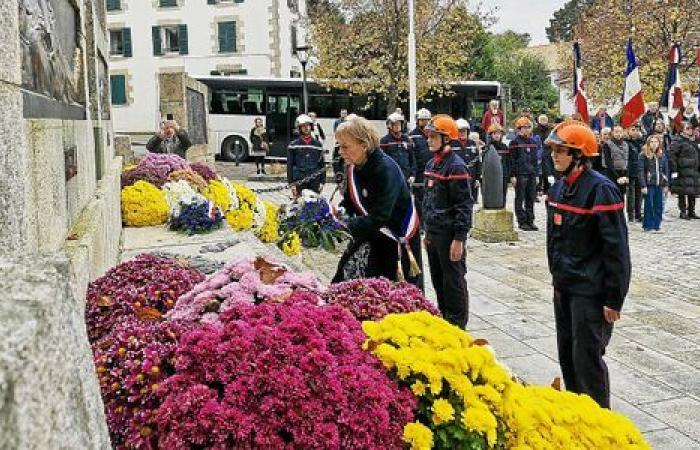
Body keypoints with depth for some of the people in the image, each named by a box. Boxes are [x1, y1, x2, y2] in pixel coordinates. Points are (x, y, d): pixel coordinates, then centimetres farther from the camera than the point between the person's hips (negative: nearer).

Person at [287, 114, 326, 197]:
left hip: (315, 182, 2)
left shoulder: (317, 144, 10)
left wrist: (322, 181, 6)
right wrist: (291, 183, -4)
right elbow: (290, 165, 3)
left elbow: (322, 164, 12)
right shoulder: (293, 145, 3)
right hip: (299, 182, -2)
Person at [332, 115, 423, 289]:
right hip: (368, 237, 7)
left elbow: (378, 218, -32)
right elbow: (349, 204, 6)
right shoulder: (352, 168, -2)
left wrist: (344, 226, -38)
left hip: (398, 241, -6)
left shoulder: (386, 169, -26)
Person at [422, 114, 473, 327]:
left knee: (453, 281, 0)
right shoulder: (432, 164, 12)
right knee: (438, 279, 16)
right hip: (433, 233, 9)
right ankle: (443, 318, 30)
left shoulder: (456, 166, -15)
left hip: (449, 234, -9)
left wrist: (459, 238, -20)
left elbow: (464, 205, -18)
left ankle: (458, 325, 11)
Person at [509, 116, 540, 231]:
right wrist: (512, 175, -13)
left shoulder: (533, 142, 15)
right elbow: (511, 160, -8)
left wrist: (536, 174, 16)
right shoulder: (515, 142, -4)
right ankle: (522, 222, 5)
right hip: (520, 174, -6)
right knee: (520, 199, 0)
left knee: (531, 199, 8)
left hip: (531, 174, 6)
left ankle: (530, 221, 15)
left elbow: (535, 159, 19)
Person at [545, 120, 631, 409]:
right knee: (566, 353, 17)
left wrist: (614, 298, -17)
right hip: (564, 287, 8)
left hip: (590, 291, -8)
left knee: (587, 358, -2)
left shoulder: (600, 189, -18)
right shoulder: (559, 187, 8)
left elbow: (617, 249, -18)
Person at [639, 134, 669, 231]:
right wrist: (643, 186, -13)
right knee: (649, 206, -3)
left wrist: (666, 185, 9)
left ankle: (656, 225, 14)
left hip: (659, 185, 5)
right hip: (649, 185, -5)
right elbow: (641, 171, -8)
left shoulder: (662, 155, 11)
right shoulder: (644, 155, -4)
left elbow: (666, 171, 14)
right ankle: (648, 226, 5)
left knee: (659, 206, 5)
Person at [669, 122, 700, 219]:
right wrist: (674, 170, -18)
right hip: (683, 171, -7)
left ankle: (691, 212, 18)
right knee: (682, 193, -4)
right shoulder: (678, 141, -6)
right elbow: (672, 156, -13)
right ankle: (683, 212, 4)